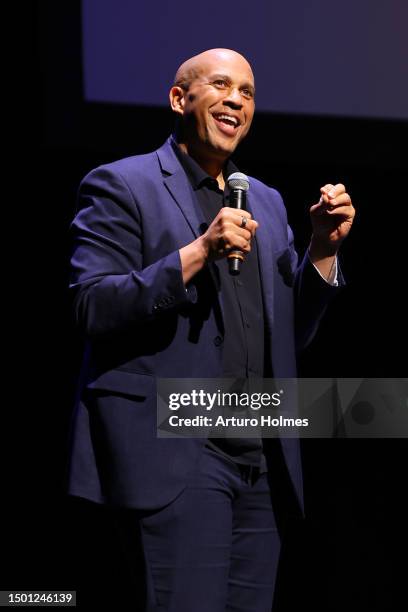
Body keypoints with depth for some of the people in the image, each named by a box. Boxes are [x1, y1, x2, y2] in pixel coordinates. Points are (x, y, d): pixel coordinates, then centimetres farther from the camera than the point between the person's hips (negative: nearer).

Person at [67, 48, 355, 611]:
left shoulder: (266, 202, 20)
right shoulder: (121, 185, 0)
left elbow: (290, 333, 18)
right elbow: (93, 307, -11)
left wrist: (323, 249, 3)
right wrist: (197, 253, -20)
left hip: (261, 461, 6)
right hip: (176, 454, -6)